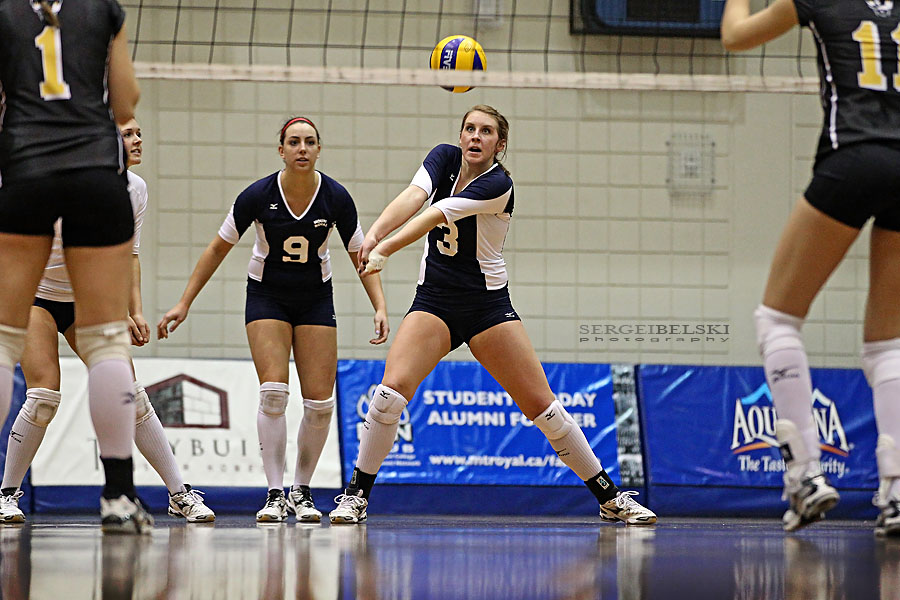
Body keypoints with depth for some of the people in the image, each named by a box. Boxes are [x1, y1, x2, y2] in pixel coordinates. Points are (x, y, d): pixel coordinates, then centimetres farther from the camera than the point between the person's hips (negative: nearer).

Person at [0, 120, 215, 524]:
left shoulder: (136, 188, -2)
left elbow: (128, 254, 6)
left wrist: (136, 311, -2)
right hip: (37, 294, -5)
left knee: (131, 396, -3)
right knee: (44, 397, -18)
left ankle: (179, 495, -1)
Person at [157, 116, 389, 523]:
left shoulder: (336, 197, -14)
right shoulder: (259, 195, -17)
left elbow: (360, 256, -3)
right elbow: (218, 248, -6)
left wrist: (380, 306, -15)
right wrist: (184, 303, -8)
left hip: (316, 300, 2)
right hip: (266, 297, -1)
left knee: (320, 402, -6)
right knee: (273, 391, -19)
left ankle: (302, 490, 10)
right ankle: (275, 494, -16)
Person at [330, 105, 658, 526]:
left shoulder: (498, 184, -14)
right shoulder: (445, 158, 0)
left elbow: (437, 215, -26)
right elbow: (414, 196, -18)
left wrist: (386, 249, -36)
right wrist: (374, 233, -37)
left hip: (488, 304, -3)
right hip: (433, 300, 3)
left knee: (542, 405, -3)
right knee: (393, 388, -20)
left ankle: (610, 498, 10)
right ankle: (356, 495, -8)